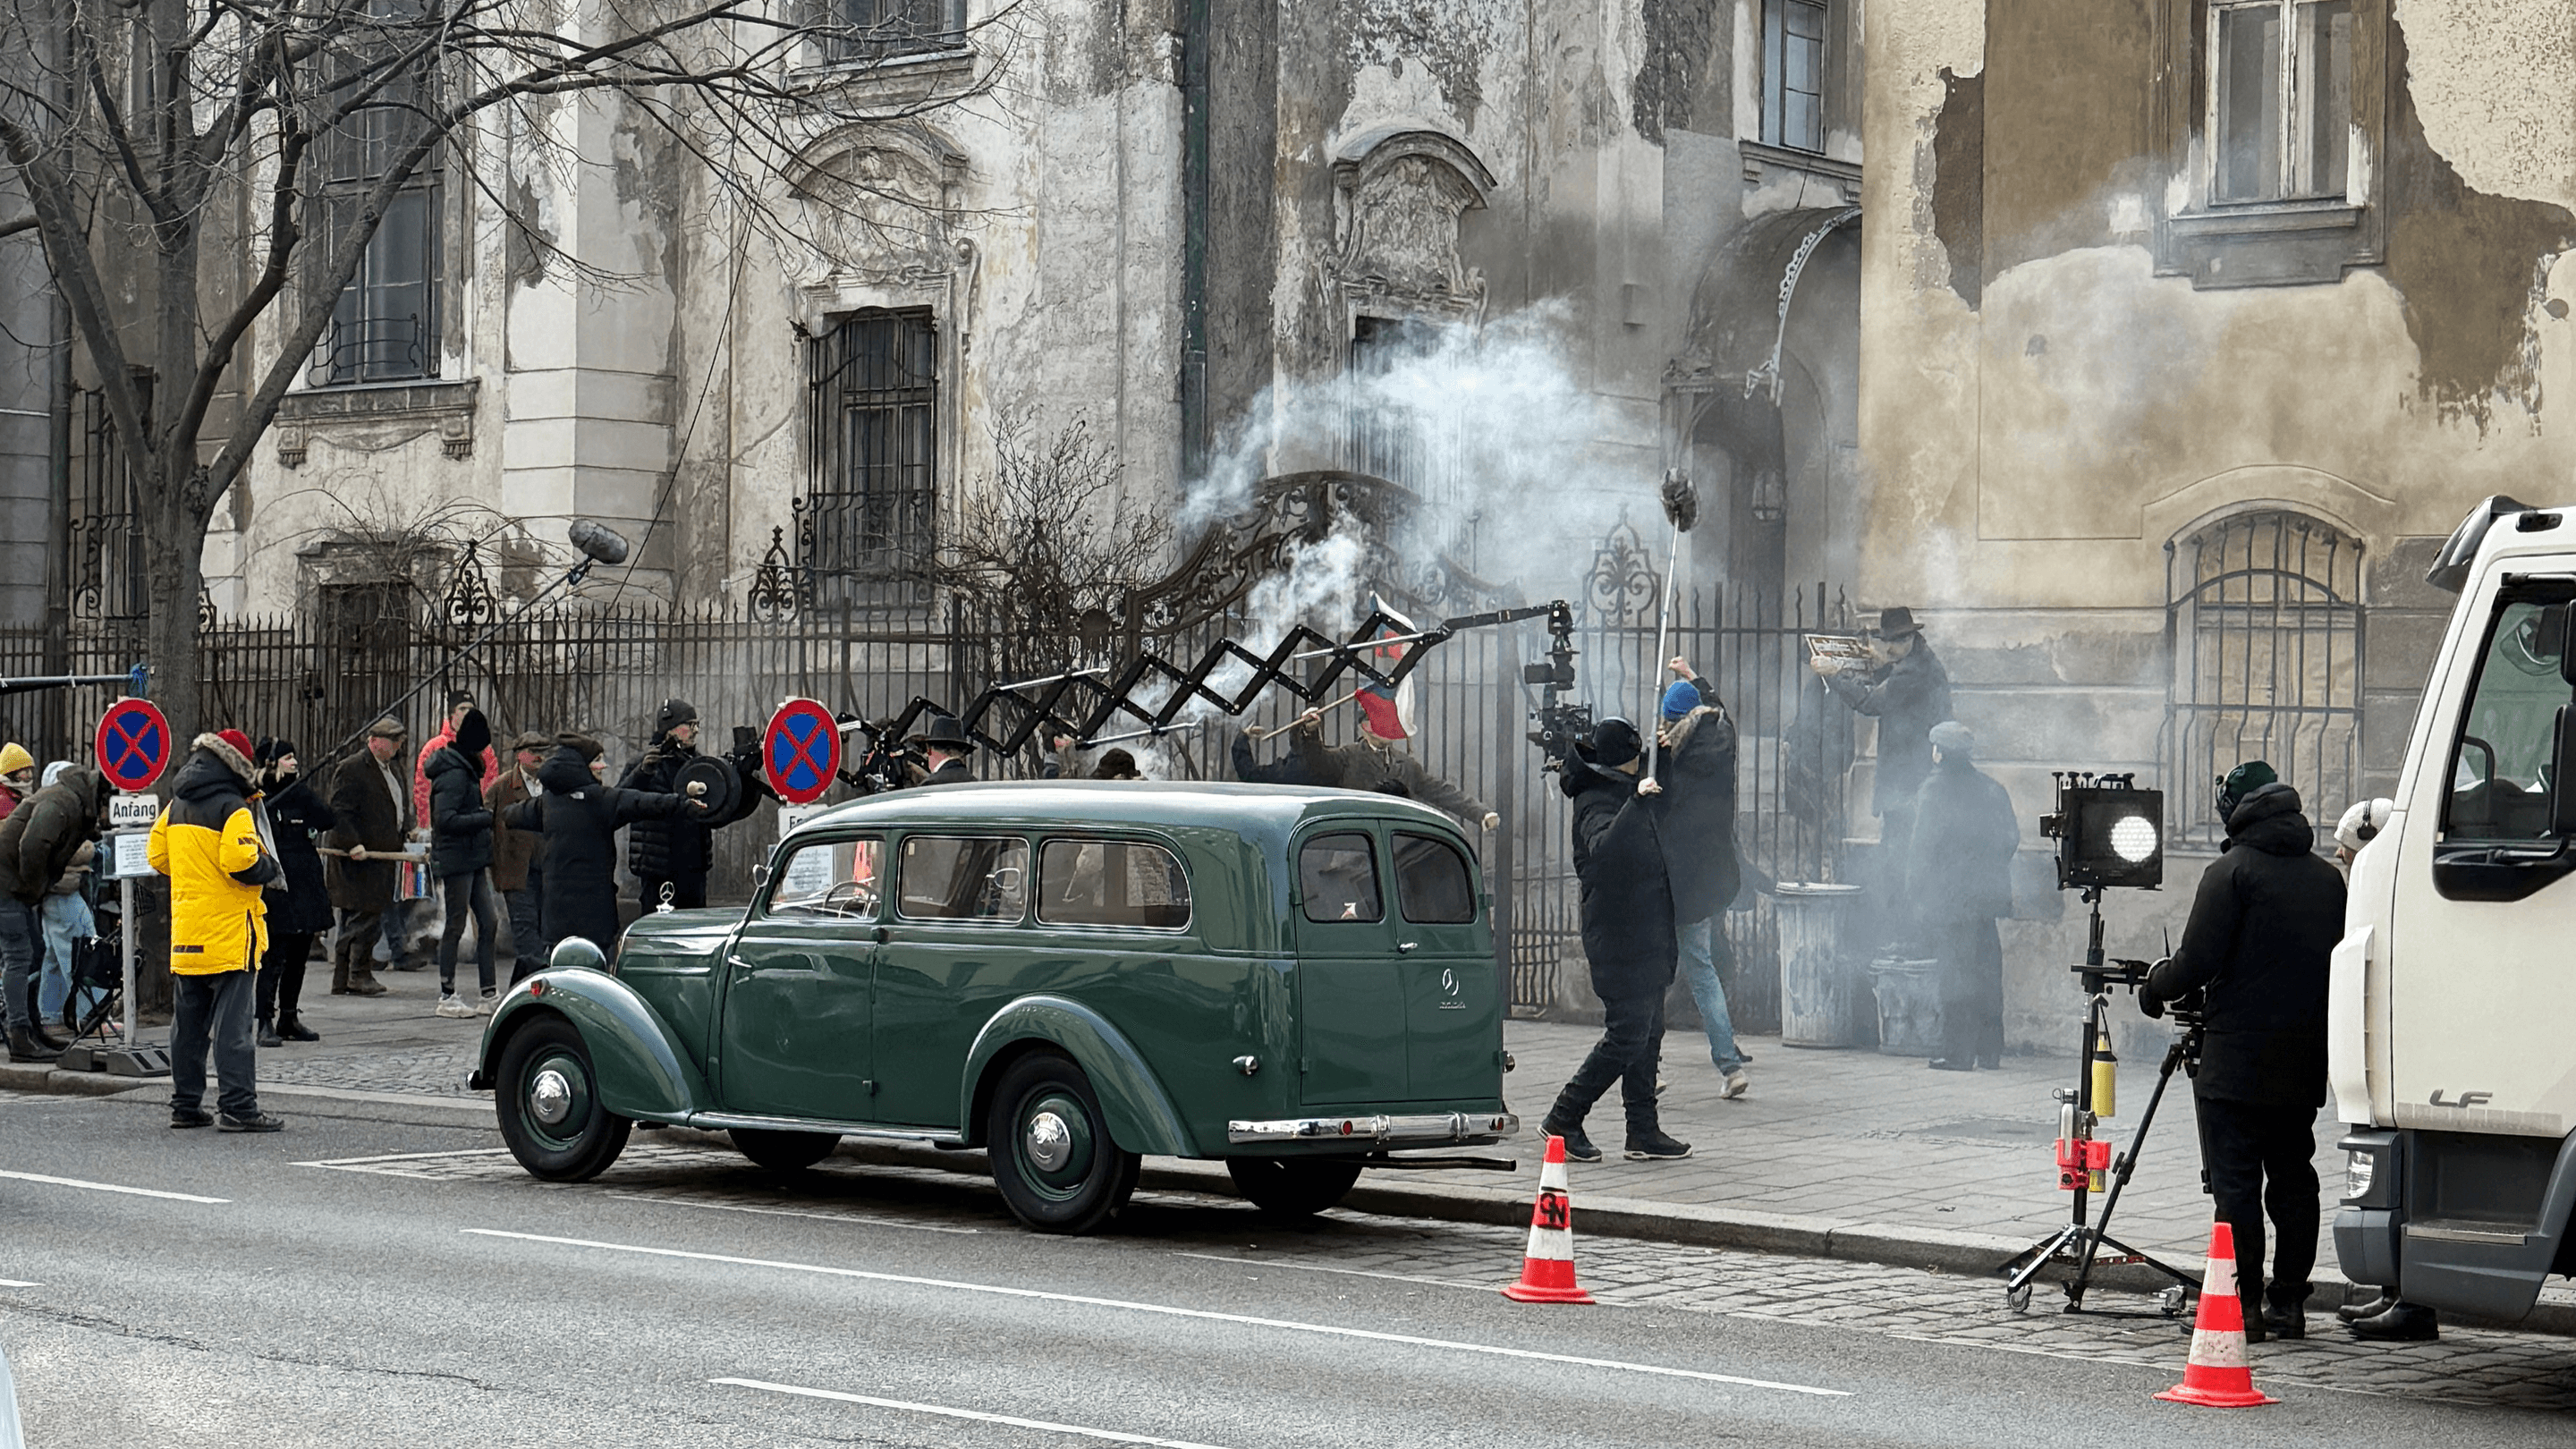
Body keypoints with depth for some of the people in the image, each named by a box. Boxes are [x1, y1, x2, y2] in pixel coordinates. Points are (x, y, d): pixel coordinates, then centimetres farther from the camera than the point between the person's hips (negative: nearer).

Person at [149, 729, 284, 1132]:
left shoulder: (176, 807, 11)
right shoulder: (232, 809, -13)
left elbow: (157, 856, 15)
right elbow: (241, 861, -23)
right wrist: (272, 870, -5)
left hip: (186, 930, 7)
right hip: (229, 930, -7)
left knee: (189, 1021, 13)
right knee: (232, 1021, -8)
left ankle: (185, 1104, 16)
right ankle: (237, 1107, -11)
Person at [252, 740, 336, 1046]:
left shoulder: (301, 792, 12)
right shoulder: (258, 797, -4)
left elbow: (329, 821, 1)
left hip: (305, 884, 6)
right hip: (276, 886, -6)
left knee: (298, 954, 12)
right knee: (275, 955, -10)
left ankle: (290, 1019, 22)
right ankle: (266, 1023, -8)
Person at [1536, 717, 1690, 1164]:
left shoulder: (1619, 792, 15)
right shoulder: (1598, 804, -16)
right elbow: (1605, 849, -37)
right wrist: (1636, 802, -43)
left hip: (1644, 938, 10)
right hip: (1620, 939, -10)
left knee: (1647, 1033, 10)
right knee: (1626, 1036, -10)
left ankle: (1644, 1132, 14)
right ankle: (1564, 1120, -2)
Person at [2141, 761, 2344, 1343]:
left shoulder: (2233, 871, -9)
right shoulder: (2327, 878, 11)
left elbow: (2196, 962, -14)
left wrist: (2153, 987, 4)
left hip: (2237, 1058, -6)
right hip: (2304, 1060, 6)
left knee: (2235, 1183, -4)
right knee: (2293, 1178, 12)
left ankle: (2242, 1303, -6)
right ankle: (2288, 1301, 14)